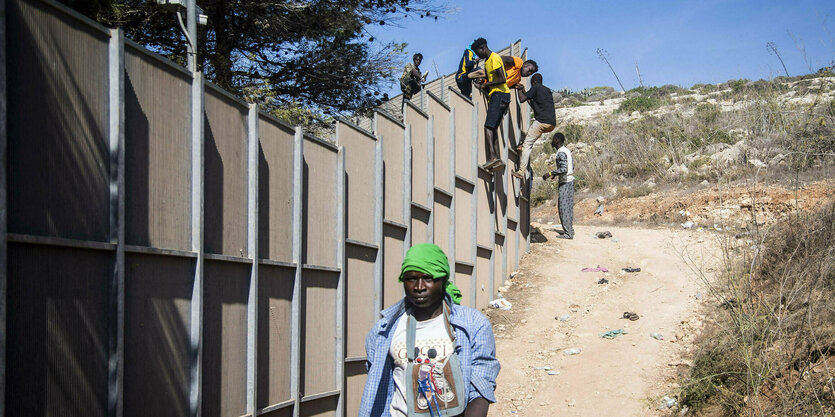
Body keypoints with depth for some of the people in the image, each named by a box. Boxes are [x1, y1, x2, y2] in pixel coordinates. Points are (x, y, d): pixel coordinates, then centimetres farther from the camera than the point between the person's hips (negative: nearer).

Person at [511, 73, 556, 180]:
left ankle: (521, 171, -16)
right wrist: (524, 91, 40)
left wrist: (519, 90, 17)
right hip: (552, 123, 8)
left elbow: (522, 99, -3)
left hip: (542, 121, -8)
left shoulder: (536, 87, 3)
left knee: (527, 144, -7)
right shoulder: (547, 90, 26)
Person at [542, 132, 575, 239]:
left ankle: (568, 233, -9)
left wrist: (550, 173, -20)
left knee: (563, 206, -8)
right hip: (570, 180, 10)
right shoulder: (567, 151, 13)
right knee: (569, 206, 13)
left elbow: (564, 169, -26)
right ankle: (570, 230, 18)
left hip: (565, 182, -10)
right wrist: (555, 175, 24)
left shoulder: (561, 153, -17)